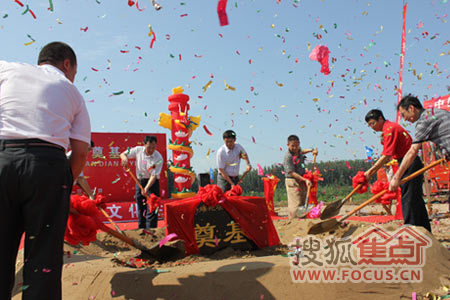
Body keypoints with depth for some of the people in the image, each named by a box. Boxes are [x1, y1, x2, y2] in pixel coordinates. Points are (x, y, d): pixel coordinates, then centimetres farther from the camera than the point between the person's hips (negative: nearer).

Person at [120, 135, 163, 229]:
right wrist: (125, 158, -23)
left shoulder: (158, 158, -18)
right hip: (139, 181, 4)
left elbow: (154, 175, -21)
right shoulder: (138, 150, -7)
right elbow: (123, 154, 2)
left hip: (152, 182, -4)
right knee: (140, 208, 11)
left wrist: (146, 188, -33)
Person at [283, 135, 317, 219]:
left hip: (302, 181, 9)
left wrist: (312, 150, 20)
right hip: (293, 181, -9)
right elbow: (292, 173, -22)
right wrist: (305, 180, -27)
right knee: (295, 204, -12)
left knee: (303, 203, 12)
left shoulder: (298, 150, 6)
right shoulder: (288, 157, -18)